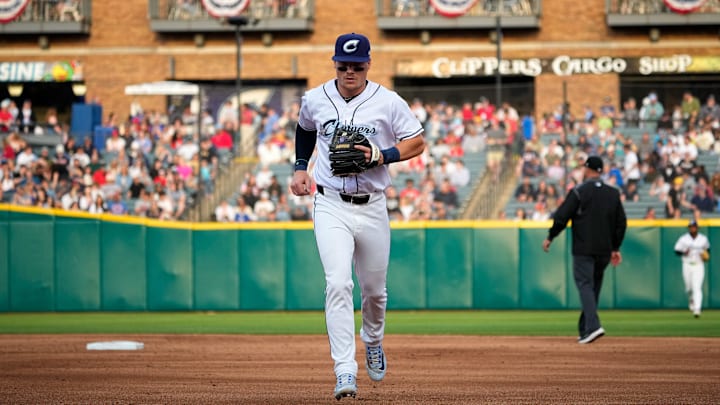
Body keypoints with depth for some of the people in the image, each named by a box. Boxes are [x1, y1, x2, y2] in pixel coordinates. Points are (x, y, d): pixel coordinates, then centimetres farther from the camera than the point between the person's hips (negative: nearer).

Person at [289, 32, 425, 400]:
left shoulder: (388, 103, -5)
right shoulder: (315, 100, 1)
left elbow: (418, 142, -1)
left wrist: (381, 156, -16)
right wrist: (300, 167, 12)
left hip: (372, 207, 1)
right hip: (330, 207, 0)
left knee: (374, 289, 14)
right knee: (338, 284, -18)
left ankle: (373, 341, 48)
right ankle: (345, 372, -22)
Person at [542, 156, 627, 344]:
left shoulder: (579, 192, -7)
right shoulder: (613, 193, 9)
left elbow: (562, 217, -8)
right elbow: (621, 222, 11)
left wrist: (550, 237, 4)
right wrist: (615, 248, 17)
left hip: (583, 249, -5)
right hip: (604, 250, 5)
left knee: (585, 285, -8)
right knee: (594, 287, 14)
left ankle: (593, 326, -27)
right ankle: (584, 330, 18)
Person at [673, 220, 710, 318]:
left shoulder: (703, 239, 3)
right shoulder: (683, 239, -1)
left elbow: (707, 248, 20)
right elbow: (676, 250, 1)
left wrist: (706, 256, 0)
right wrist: (683, 253, -19)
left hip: (699, 266, -1)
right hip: (687, 265, 1)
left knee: (697, 288, -13)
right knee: (689, 288, 9)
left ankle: (697, 309, -19)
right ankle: (691, 301, 43)